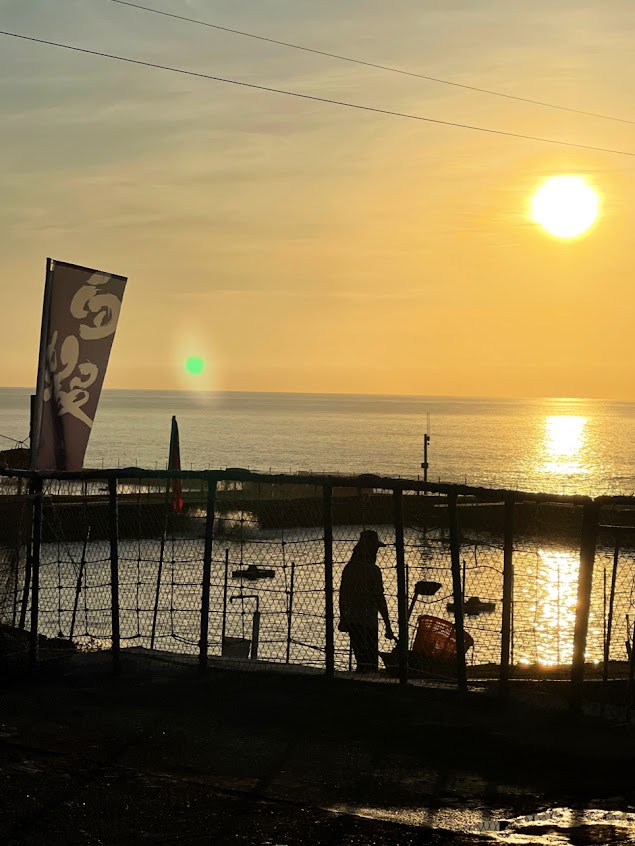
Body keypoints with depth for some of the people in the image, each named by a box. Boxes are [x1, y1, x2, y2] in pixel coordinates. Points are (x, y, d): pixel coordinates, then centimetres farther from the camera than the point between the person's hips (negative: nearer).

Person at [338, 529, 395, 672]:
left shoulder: (348, 568, 8)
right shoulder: (372, 570, -12)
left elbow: (342, 595, 13)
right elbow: (379, 599, -13)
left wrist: (342, 619, 23)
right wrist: (388, 626, -10)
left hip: (352, 622, 7)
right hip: (368, 623, -7)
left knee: (361, 660, 15)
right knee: (370, 664, -5)